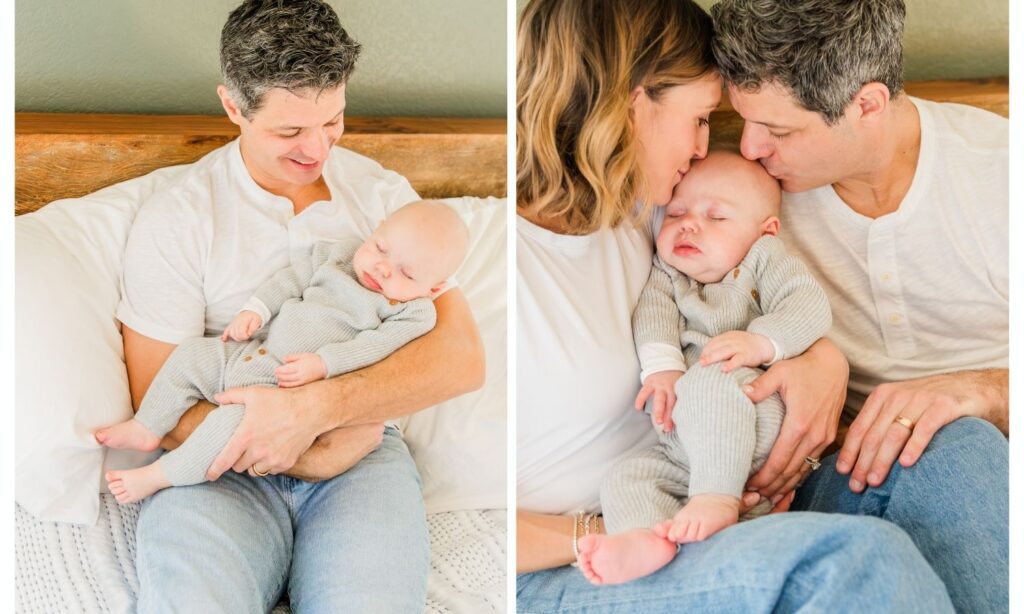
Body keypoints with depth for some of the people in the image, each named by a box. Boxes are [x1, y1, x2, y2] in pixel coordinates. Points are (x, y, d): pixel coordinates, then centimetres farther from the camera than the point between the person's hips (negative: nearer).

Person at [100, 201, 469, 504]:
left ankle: (158, 477, -13)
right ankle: (146, 430, 17)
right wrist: (255, 310, 1)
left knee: (237, 420, -29)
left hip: (288, 389, -7)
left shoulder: (413, 313, -9)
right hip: (254, 352, 7)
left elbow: (371, 347, -18)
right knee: (191, 354, 3)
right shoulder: (340, 255, 8)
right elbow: (293, 279, 12)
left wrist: (322, 364, -28)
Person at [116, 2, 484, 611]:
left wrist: (314, 408, -20)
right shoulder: (175, 218, -1)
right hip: (222, 467, -1)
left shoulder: (383, 193, 5)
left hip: (359, 452, 1)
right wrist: (307, 455, -15)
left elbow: (464, 357, -6)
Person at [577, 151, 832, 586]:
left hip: (759, 422, -5)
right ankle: (645, 539, -44)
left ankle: (717, 498, -38)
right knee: (624, 479, -16)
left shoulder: (763, 258, 12)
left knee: (707, 381, -34)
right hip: (682, 450, 5)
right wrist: (662, 366, -21)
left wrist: (759, 342, -23)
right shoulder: (665, 272, 23)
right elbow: (654, 314, 1)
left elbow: (809, 306, -5)